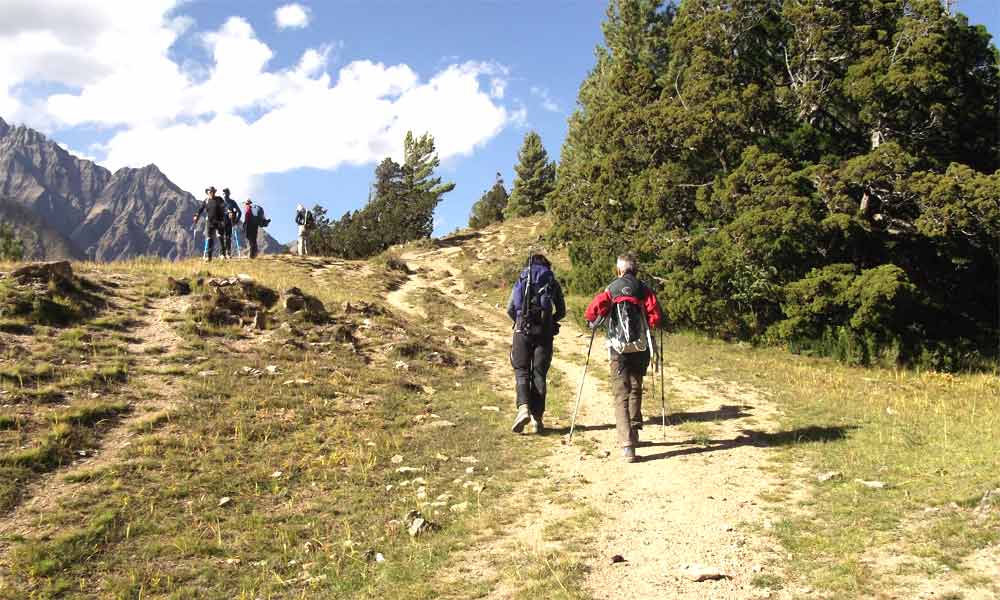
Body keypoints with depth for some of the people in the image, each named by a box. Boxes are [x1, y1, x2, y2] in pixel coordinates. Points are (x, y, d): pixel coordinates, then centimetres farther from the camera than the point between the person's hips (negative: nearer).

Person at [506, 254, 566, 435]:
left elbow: (510, 309, 9)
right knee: (539, 374, 5)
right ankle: (537, 417, 2)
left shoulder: (521, 280, 13)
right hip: (545, 332, 0)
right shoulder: (553, 282, 13)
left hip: (523, 330, 0)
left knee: (521, 371, 5)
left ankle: (523, 408, -17)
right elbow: (561, 311, 13)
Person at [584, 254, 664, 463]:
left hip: (618, 349, -2)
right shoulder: (644, 290, 3)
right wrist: (645, 325, 13)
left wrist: (594, 323, 12)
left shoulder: (611, 290, 2)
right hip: (641, 347, 2)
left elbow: (590, 313, -9)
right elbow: (656, 318, -8)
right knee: (635, 390, 21)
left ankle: (626, 444, -15)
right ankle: (633, 433, 32)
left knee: (621, 395, -2)